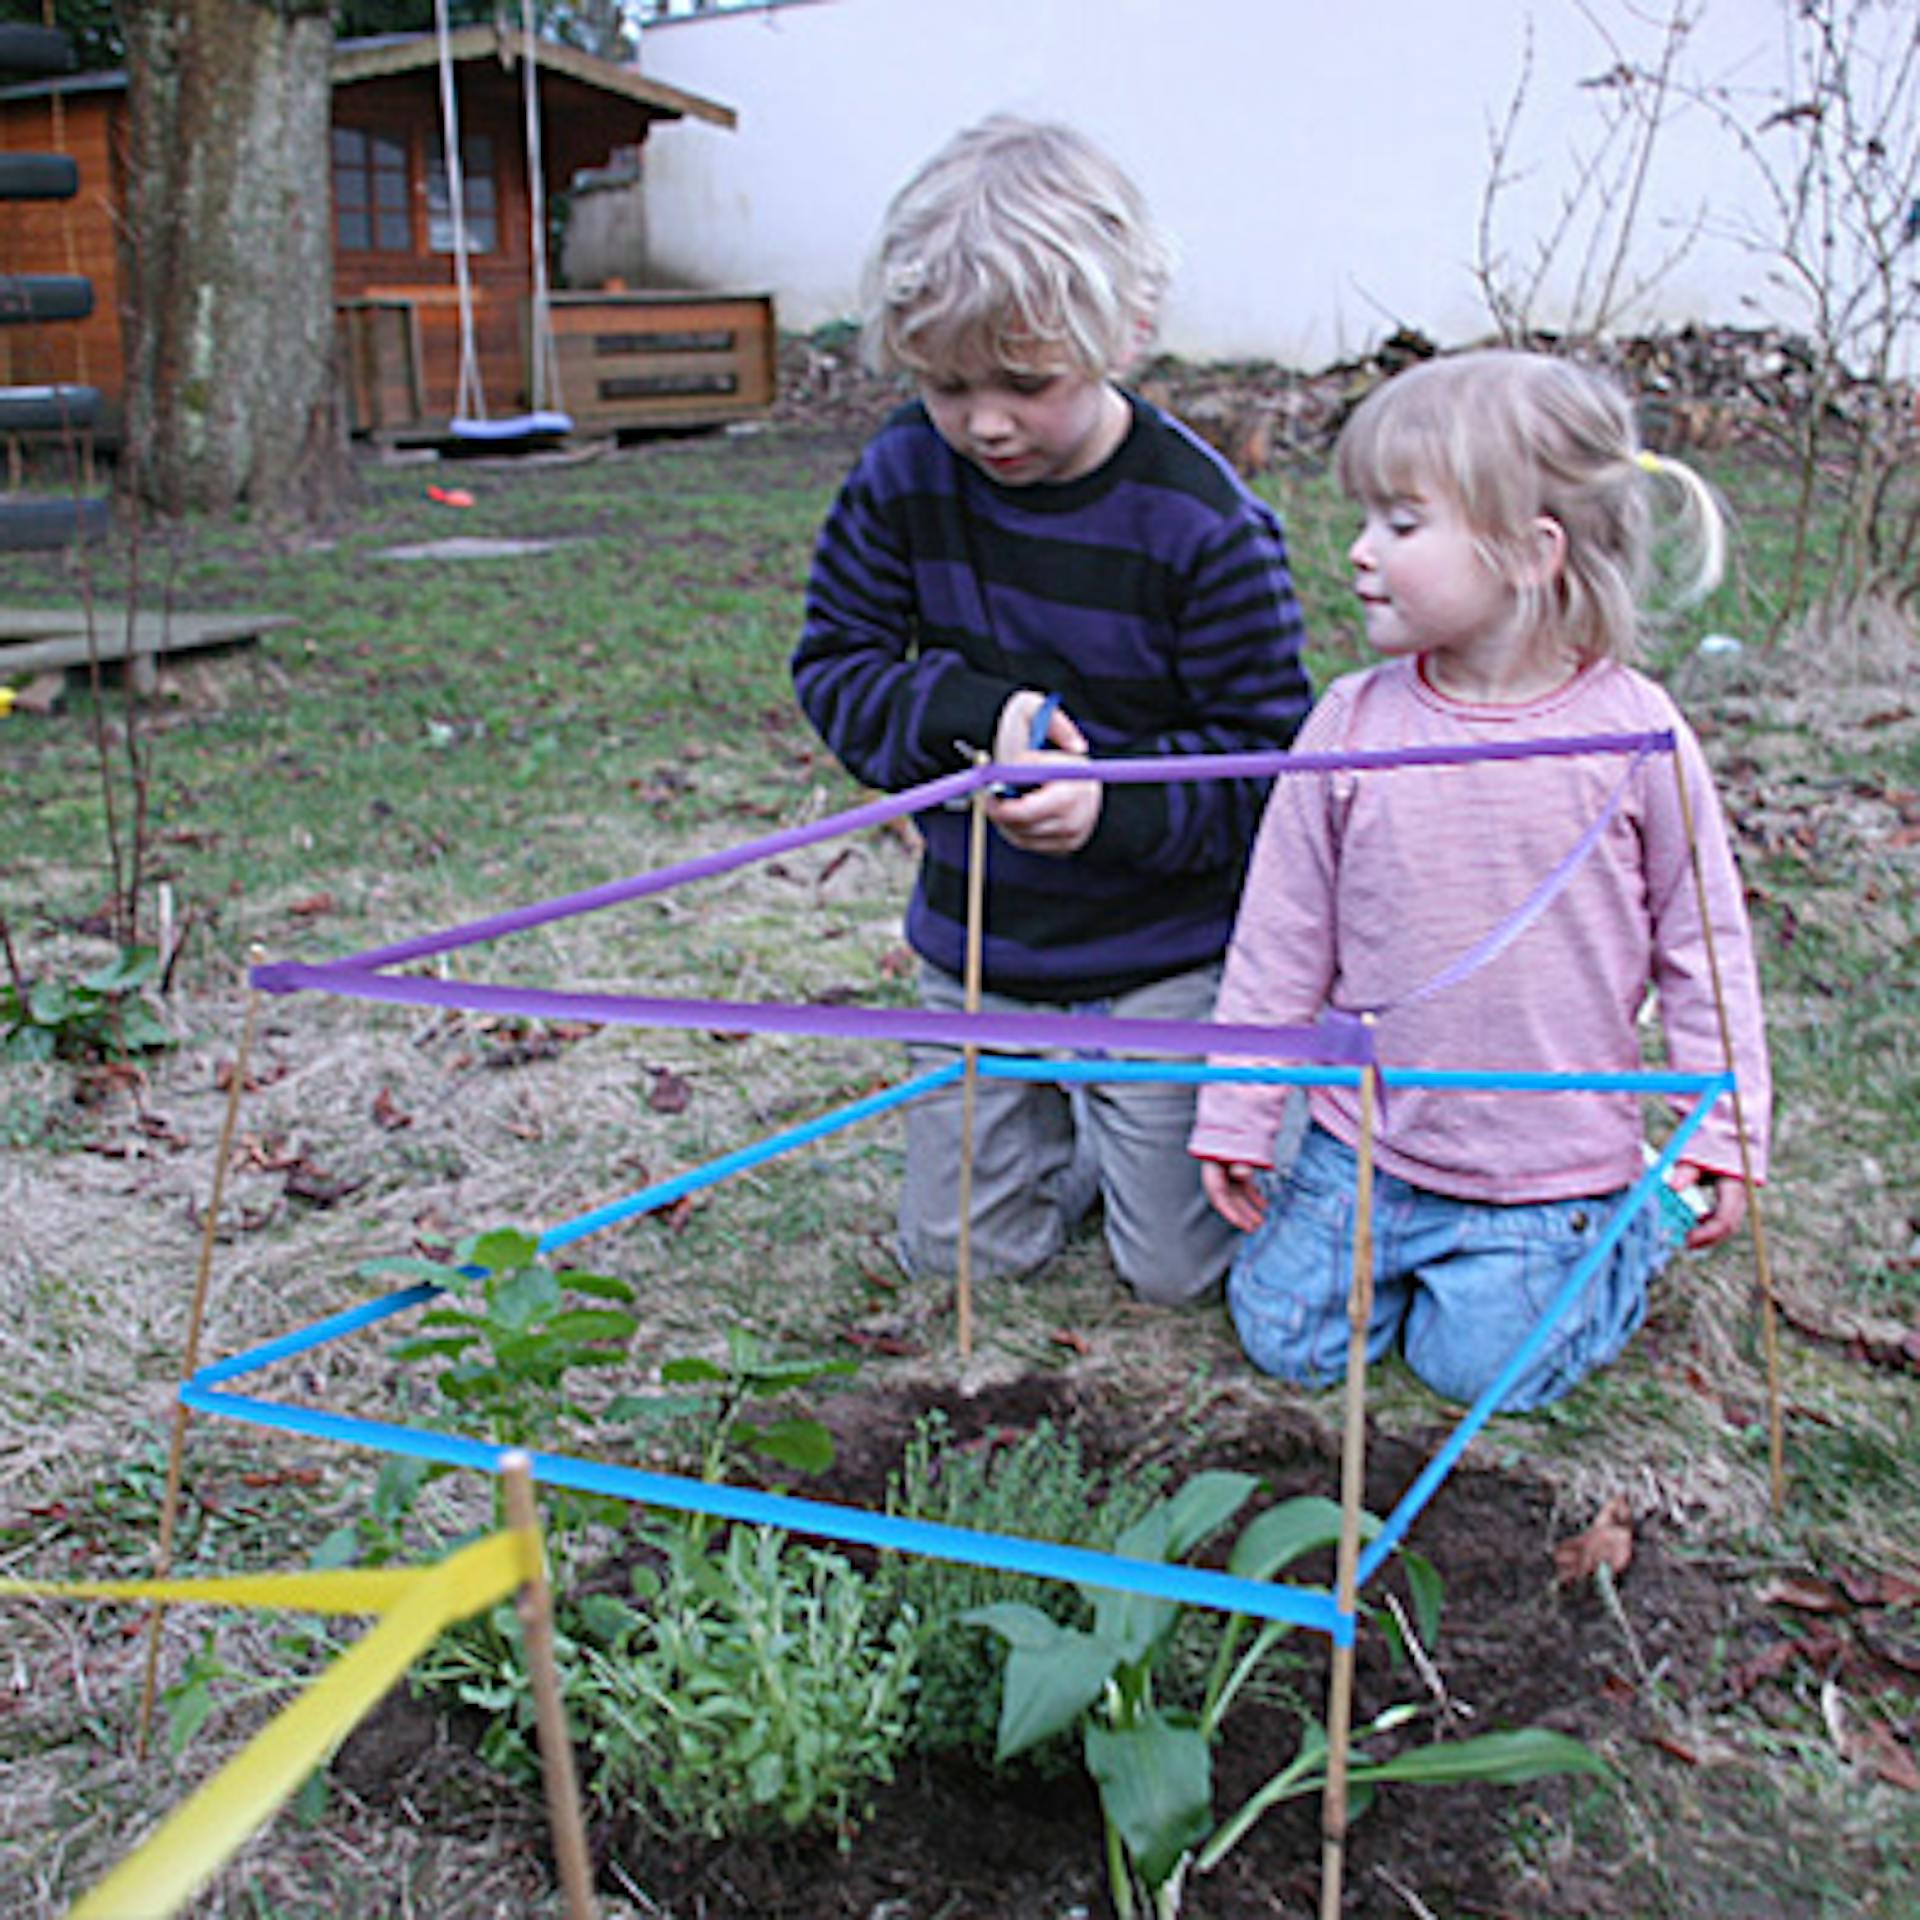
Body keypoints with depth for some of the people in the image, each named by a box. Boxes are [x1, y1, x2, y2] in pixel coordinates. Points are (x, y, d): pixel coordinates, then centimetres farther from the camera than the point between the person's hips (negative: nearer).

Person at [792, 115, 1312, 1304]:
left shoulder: (1204, 524, -20)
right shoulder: (906, 474, -10)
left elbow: (1266, 751, -14)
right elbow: (834, 665, -4)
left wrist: (1118, 805, -32)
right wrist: (975, 714, -23)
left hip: (1165, 947, -3)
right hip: (976, 939, 4)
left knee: (1174, 1267, 5)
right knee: (960, 1251, 12)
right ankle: (1077, 1114, 39)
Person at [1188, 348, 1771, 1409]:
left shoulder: (1632, 729, -14)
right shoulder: (1354, 721, -9)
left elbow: (1703, 941, -4)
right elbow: (1281, 934, -1)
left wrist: (1724, 1133, -4)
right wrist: (1235, 1116, 2)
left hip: (1555, 1156, -3)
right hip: (1365, 1140, 3)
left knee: (1482, 1371, 2)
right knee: (1285, 1340, 6)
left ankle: (1631, 1226, 26)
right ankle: (1397, 1236, 33)